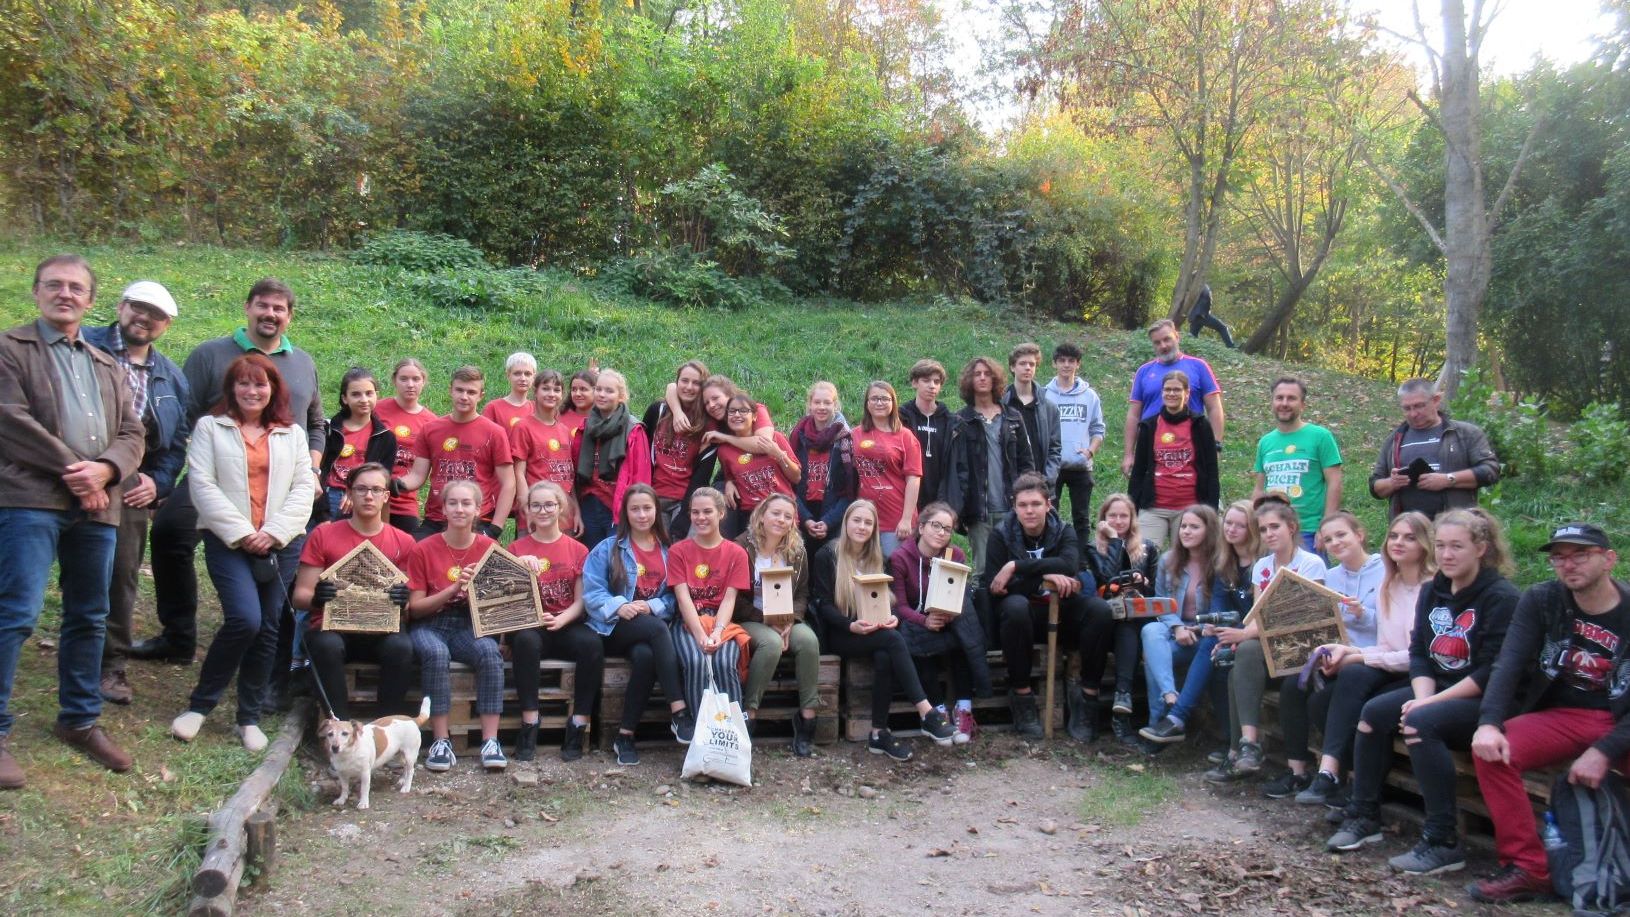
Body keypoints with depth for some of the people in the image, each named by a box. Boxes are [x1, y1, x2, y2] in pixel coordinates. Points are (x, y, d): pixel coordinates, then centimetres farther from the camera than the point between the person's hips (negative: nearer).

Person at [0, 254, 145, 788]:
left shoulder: (107, 366, 21)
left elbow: (132, 434, 13)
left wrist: (103, 470, -8)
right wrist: (73, 472, -12)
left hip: (98, 504, 5)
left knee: (89, 617, 11)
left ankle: (80, 720, 23)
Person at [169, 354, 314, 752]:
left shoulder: (292, 434, 15)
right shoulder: (210, 427, 7)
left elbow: (303, 488, 6)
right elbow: (202, 485, -2)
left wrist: (273, 532, -7)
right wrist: (241, 532, -10)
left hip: (282, 542, 3)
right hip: (228, 540, -3)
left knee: (269, 628, 3)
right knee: (245, 619, -18)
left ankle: (249, 717, 15)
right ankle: (199, 705, 2)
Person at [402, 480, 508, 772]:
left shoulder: (488, 548, 1)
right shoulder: (423, 550, -3)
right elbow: (415, 607, -5)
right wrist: (453, 588, -18)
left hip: (469, 625, 1)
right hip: (429, 625, -1)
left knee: (490, 652, -31)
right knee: (436, 653, -35)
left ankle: (490, 741, -29)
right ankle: (441, 741, -27)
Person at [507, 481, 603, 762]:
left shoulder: (578, 550, 8)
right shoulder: (517, 549, 8)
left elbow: (581, 601, 3)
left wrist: (559, 620, -16)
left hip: (567, 625, 1)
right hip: (529, 625, 0)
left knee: (593, 644, -32)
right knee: (525, 640, -36)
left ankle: (577, 726, -23)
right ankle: (529, 726, -30)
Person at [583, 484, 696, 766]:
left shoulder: (667, 551, 14)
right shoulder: (607, 549, 8)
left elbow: (673, 597, 6)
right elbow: (592, 593, -3)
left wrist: (651, 606, -13)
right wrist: (619, 606, -20)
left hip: (654, 625, 2)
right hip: (614, 628, -2)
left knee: (646, 656, -36)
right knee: (656, 627, -35)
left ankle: (625, 735, -24)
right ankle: (679, 713, -38)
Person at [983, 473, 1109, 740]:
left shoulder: (1064, 531, 0)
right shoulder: (1001, 534, -5)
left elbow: (1069, 564, -23)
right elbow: (993, 586, -17)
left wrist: (1016, 567, -28)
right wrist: (1044, 578, -25)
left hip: (1058, 611, 2)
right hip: (1022, 613, -2)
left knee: (1101, 610, -26)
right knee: (1015, 606, -37)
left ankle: (1088, 697, -15)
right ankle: (1022, 695, -22)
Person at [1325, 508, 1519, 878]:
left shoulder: (1500, 597, -13)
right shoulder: (1433, 591, 9)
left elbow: (1491, 673, -20)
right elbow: (1419, 653, 7)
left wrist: (1430, 703, -22)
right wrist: (1422, 696, -13)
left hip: (1485, 700, -7)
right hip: (1438, 691, 7)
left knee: (1421, 723, -30)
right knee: (1373, 712, -12)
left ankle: (1443, 843, -23)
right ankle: (1364, 817, -1)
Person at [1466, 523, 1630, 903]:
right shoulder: (1540, 600, 0)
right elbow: (1509, 665, -11)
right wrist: (1489, 723, -27)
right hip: (1560, 717, 2)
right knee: (1491, 752, -25)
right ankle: (1526, 868, -14)